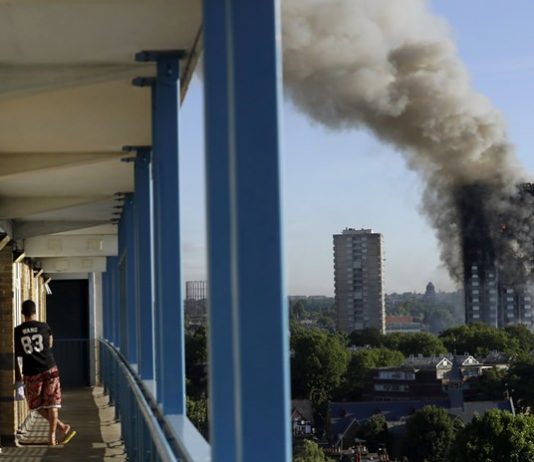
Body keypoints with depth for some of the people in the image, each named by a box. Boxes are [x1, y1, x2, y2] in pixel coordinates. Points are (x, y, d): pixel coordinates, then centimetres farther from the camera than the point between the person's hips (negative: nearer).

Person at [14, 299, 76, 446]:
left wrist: (17, 374, 11)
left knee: (37, 405, 15)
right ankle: (52, 436, 3)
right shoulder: (44, 327, -2)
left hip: (31, 373, 0)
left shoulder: (17, 331, -2)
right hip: (49, 369, 0)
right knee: (51, 403, 6)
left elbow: (16, 354, 2)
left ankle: (62, 427, 10)